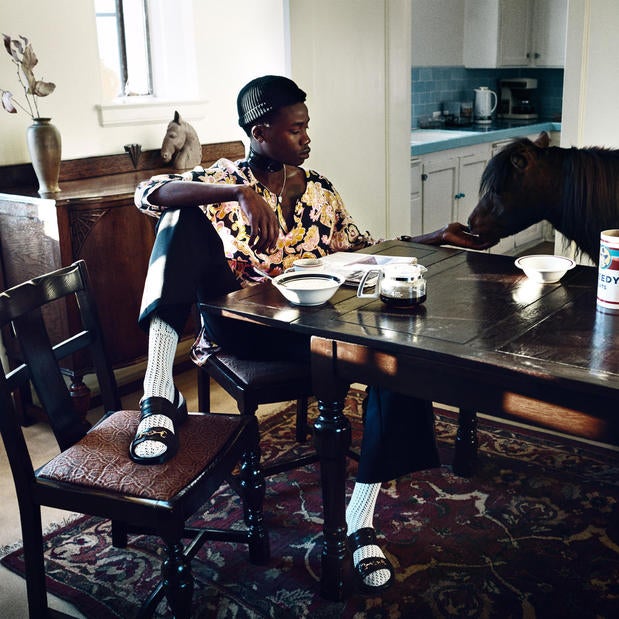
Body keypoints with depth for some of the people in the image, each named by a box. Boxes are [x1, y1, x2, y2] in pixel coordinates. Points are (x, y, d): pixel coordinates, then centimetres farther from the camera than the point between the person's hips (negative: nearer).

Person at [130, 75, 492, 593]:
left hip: (308, 328, 4)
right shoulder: (224, 179, 2)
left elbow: (360, 250, 20)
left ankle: (360, 523, -16)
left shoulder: (318, 189, 16)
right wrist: (240, 193, -30)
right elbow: (149, 194, -17)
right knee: (188, 215, -23)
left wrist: (430, 240, 8)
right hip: (240, 330, -3)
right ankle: (161, 395, -35)